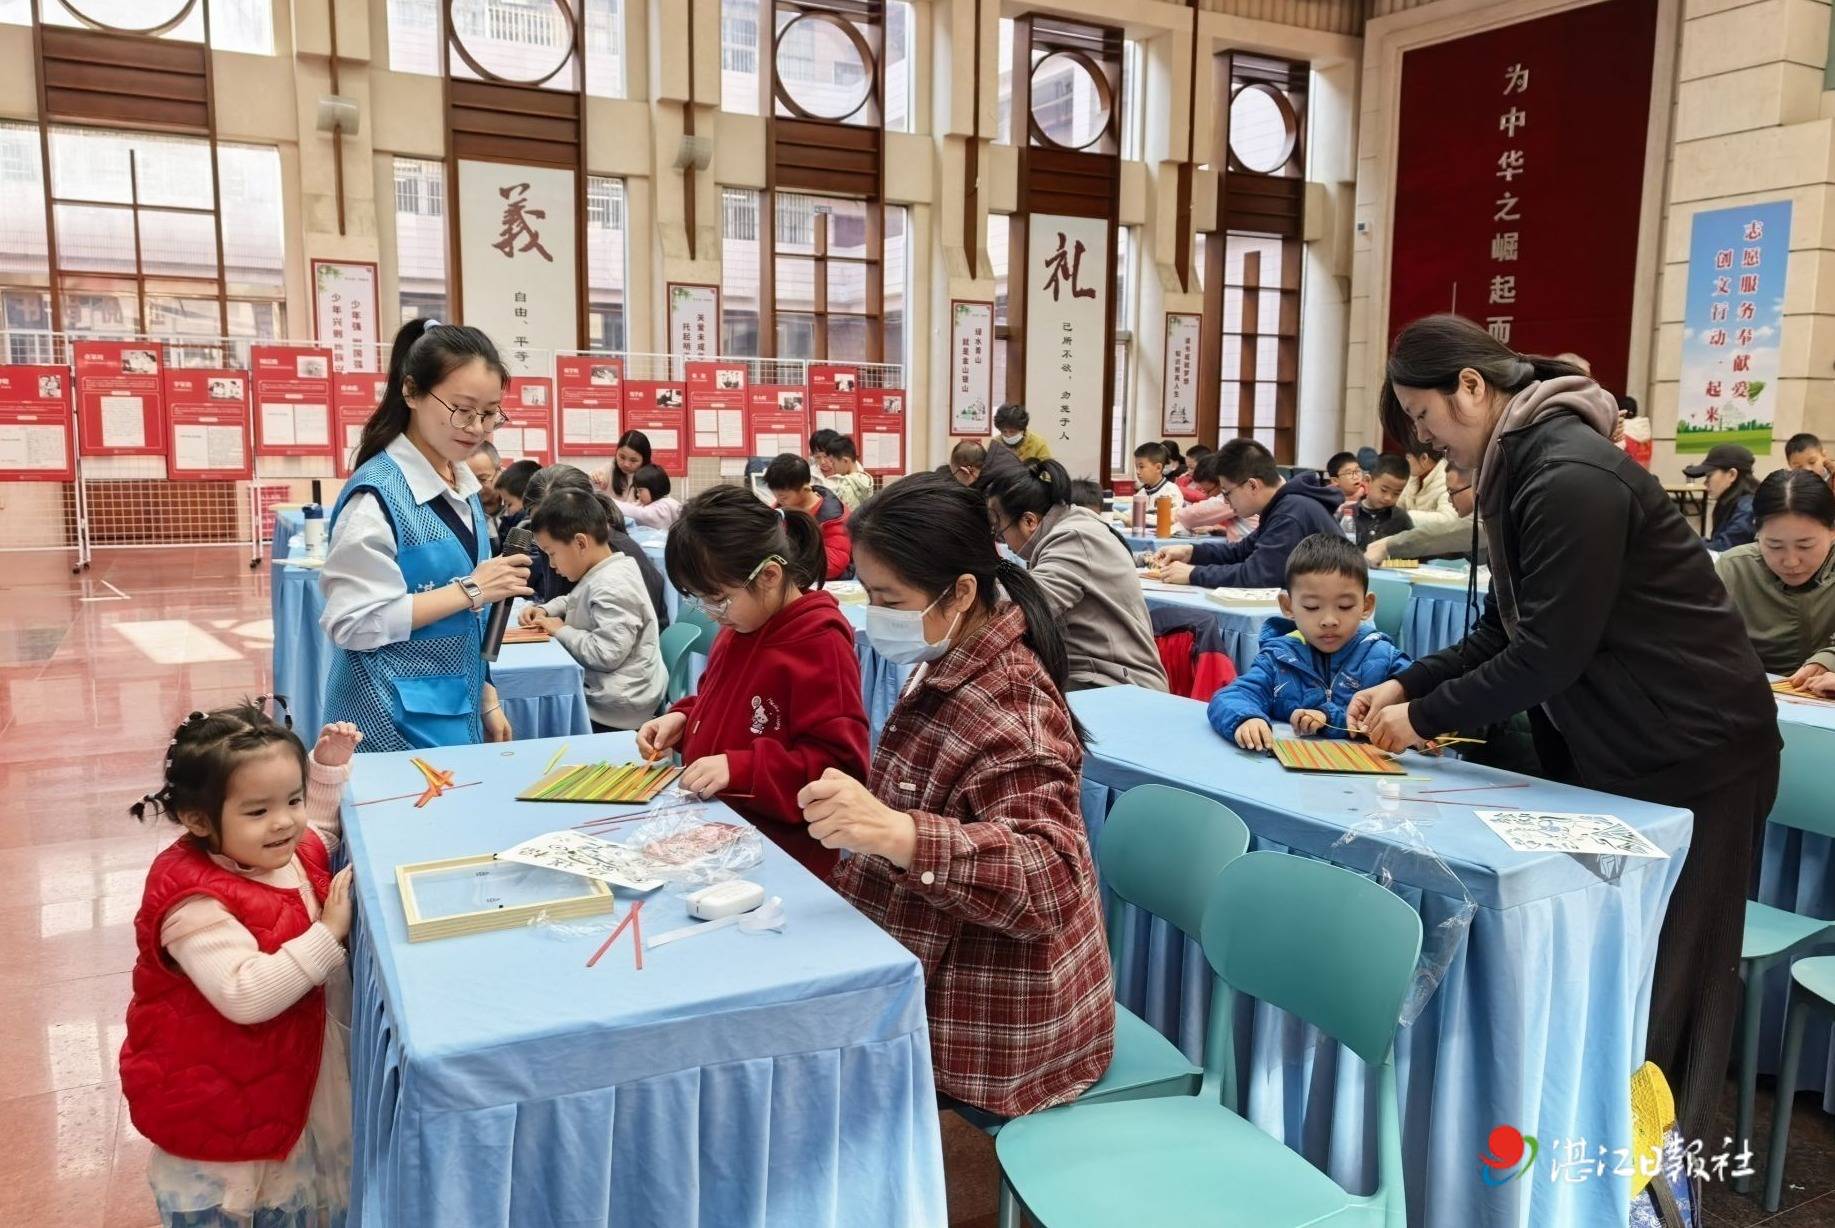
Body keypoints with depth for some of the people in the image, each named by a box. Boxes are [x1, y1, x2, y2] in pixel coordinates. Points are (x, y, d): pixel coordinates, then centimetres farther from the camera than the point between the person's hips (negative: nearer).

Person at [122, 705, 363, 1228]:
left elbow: (322, 828, 18)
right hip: (221, 1101, -7)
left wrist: (328, 767, 4)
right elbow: (247, 997, -40)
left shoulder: (285, 851, -7)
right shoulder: (196, 905, -32)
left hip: (294, 1069, 7)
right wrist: (328, 933, -37)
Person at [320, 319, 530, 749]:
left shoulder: (463, 486, 7)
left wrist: (488, 700, 14)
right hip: (396, 721, -7)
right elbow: (351, 624, -21)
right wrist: (470, 591, -19)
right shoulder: (377, 494, -17)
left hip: (457, 714, 8)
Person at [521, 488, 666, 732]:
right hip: (599, 691, 10)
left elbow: (605, 654, -30)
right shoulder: (600, 574, 10)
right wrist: (544, 610, 11)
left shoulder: (612, 587, -23)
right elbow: (572, 601, 32)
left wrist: (562, 631, -16)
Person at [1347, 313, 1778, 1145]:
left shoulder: (1571, 477, -24)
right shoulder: (1522, 465, 7)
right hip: (1611, 746, 9)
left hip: (1689, 751, -9)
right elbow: (1507, 629, 11)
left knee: (1657, 981, 3)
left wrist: (1427, 717, -14)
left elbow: (1551, 651, -24)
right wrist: (1406, 686, 1)